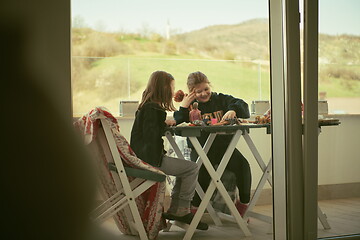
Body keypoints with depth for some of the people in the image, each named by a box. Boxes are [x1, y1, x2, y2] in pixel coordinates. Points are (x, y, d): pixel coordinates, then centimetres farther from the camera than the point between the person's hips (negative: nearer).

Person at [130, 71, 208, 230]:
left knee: (185, 168, 21)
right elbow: (151, 135, -23)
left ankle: (174, 210, 17)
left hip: (143, 156, 11)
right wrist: (165, 123, -9)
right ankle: (182, 211, 3)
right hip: (150, 159, -11)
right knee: (192, 168, -6)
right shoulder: (152, 109, -17)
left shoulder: (146, 106, 15)